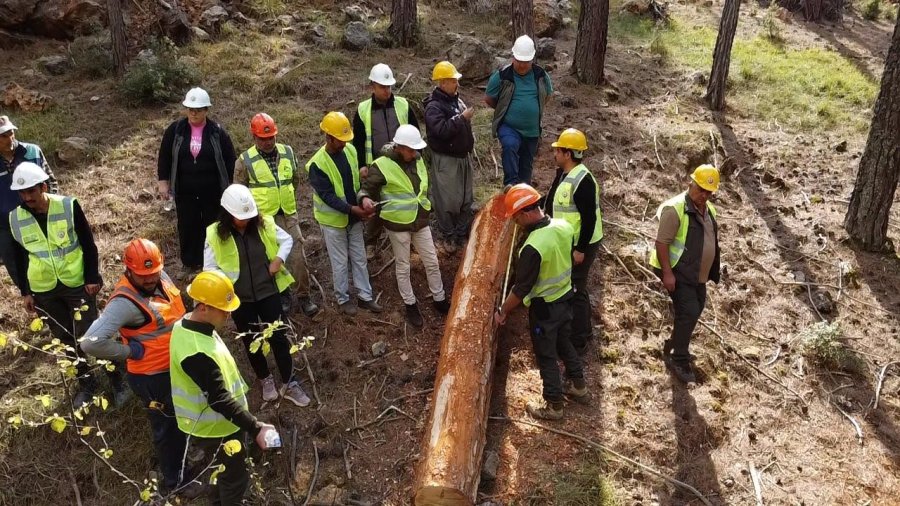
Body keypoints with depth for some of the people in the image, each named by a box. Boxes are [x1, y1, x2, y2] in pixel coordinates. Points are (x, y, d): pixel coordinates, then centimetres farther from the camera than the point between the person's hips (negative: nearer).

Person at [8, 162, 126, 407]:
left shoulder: (68, 206, -14)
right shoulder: (15, 218, -5)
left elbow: (88, 244, -7)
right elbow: (21, 256, 6)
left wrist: (92, 277, -9)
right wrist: (25, 292, 7)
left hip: (77, 283, -3)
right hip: (43, 290, 3)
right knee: (65, 338, 14)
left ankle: (117, 380, 19)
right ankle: (86, 382, 31)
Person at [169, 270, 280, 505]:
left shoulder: (187, 323, -6)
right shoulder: (197, 352, -38)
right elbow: (219, 400, -35)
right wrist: (255, 428, -33)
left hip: (215, 422, 9)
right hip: (215, 427, -9)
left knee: (225, 471, 30)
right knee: (235, 477, 13)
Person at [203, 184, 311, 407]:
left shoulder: (264, 224, -9)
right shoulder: (216, 234, -14)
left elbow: (287, 239, 5)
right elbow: (208, 268, -8)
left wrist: (279, 258, -11)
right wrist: (228, 279, -21)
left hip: (268, 292, 1)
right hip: (240, 298, 0)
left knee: (279, 337, 5)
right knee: (251, 341, 15)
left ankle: (289, 384, 21)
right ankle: (265, 380, 38)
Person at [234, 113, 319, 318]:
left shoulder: (287, 152, 3)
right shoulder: (245, 160, -8)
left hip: (289, 215, 2)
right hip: (264, 218, -2)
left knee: (298, 256, -1)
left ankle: (304, 296, 10)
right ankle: (282, 295, 24)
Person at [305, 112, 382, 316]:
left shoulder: (350, 150, -5)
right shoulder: (317, 164, -23)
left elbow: (358, 180, 3)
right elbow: (328, 196, -23)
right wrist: (352, 209, -29)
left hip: (354, 217, 5)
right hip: (333, 220, -5)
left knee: (359, 258, 15)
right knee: (340, 263, 9)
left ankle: (365, 296, 28)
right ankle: (343, 299, 26)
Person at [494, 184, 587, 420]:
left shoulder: (533, 247, -32)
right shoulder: (564, 226, -9)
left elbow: (521, 289, -23)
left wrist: (502, 312, -9)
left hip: (544, 308, -7)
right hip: (566, 298, 8)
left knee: (546, 356, 11)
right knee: (564, 343, 28)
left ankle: (554, 405, 27)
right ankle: (579, 387, 45)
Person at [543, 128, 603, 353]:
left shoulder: (582, 180, -25)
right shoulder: (564, 174, 6)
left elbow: (589, 218, -25)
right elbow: (554, 203, 20)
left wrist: (580, 249, -23)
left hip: (580, 245, -10)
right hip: (567, 242, 10)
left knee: (574, 290, -3)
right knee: (574, 287, 21)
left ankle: (578, 341, 9)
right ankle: (584, 330, 38)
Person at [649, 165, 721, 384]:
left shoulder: (708, 210, 9)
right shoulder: (675, 209, -18)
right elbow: (661, 242, -20)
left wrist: (712, 272, 22)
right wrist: (667, 273, -24)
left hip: (698, 274, 9)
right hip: (678, 273, -9)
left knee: (694, 310, 16)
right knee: (688, 312, -12)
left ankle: (673, 347, 33)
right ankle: (678, 360, 0)